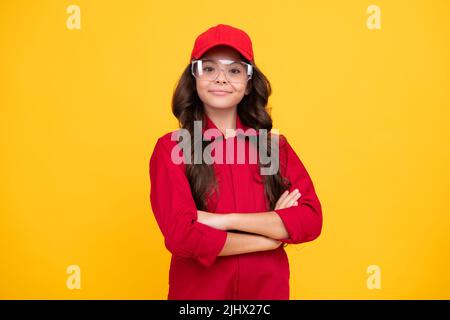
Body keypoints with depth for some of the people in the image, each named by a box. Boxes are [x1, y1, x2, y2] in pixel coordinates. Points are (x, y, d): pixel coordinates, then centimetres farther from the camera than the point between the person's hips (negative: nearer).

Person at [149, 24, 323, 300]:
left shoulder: (276, 146, -2)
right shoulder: (170, 148, -10)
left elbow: (311, 221, -12)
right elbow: (181, 236, -20)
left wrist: (226, 220, -21)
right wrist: (274, 235, -15)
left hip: (269, 287, 3)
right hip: (196, 290, -2)